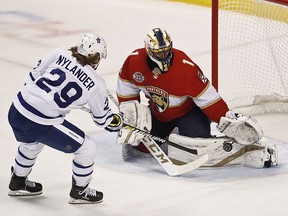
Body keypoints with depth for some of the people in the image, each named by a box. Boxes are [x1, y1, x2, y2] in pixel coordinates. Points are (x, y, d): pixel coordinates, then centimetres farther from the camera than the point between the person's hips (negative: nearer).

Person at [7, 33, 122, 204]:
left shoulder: (59, 54, 3)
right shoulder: (96, 84, -3)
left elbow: (33, 77, 10)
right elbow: (103, 118, 10)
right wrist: (118, 121, 30)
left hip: (16, 110, 6)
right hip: (42, 124, -6)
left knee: (32, 143, 38)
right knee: (86, 147, 11)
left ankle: (18, 183, 54)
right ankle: (79, 191, 26)